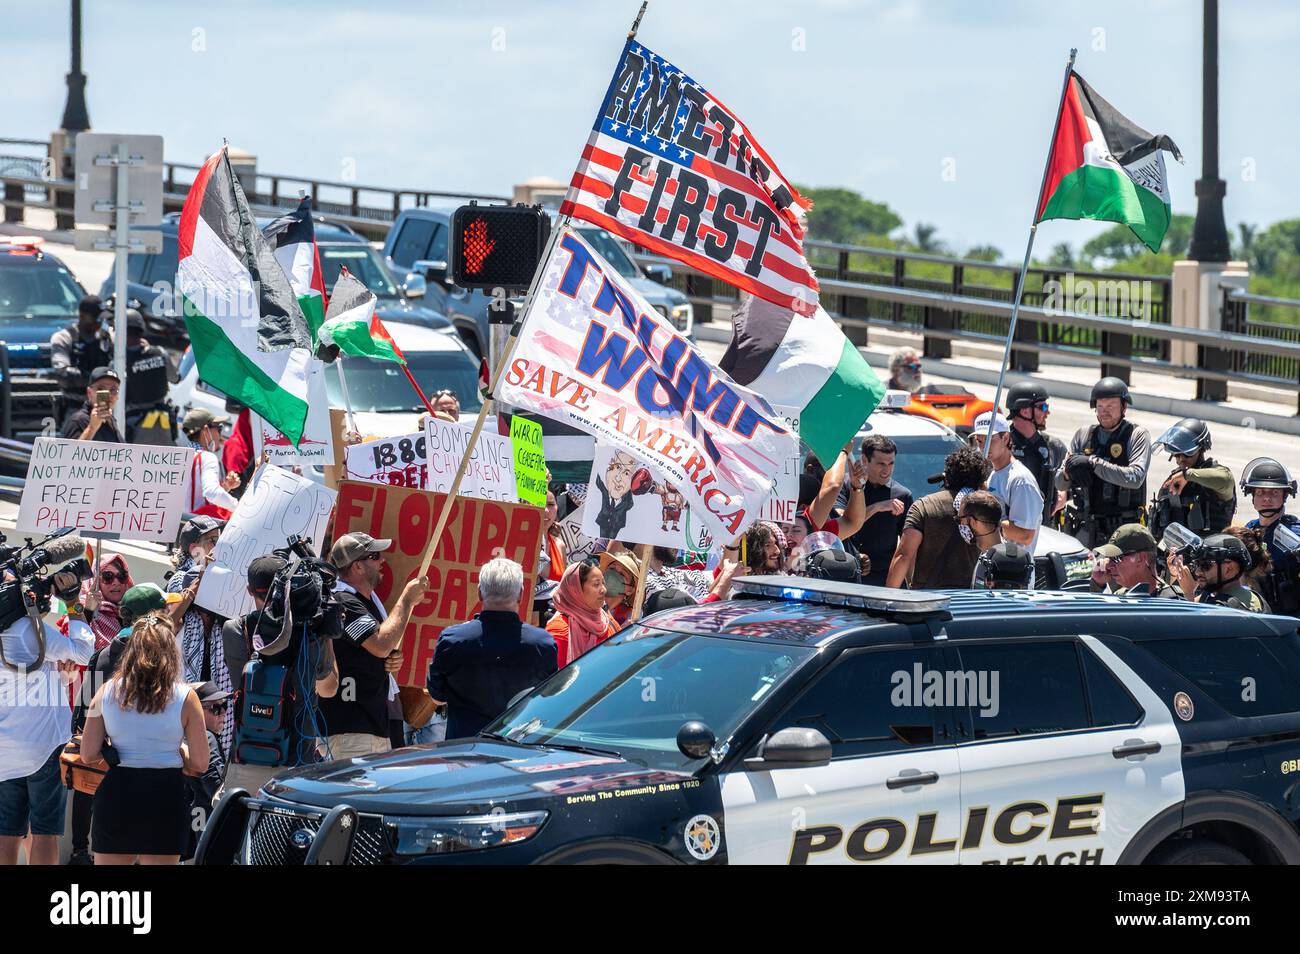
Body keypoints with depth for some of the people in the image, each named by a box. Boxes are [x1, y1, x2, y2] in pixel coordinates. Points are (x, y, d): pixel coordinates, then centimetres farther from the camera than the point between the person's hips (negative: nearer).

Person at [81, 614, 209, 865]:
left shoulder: (107, 691, 0)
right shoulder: (185, 697, -5)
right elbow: (200, 764, -5)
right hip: (165, 797, -1)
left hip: (115, 792, 1)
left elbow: (88, 754, 0)